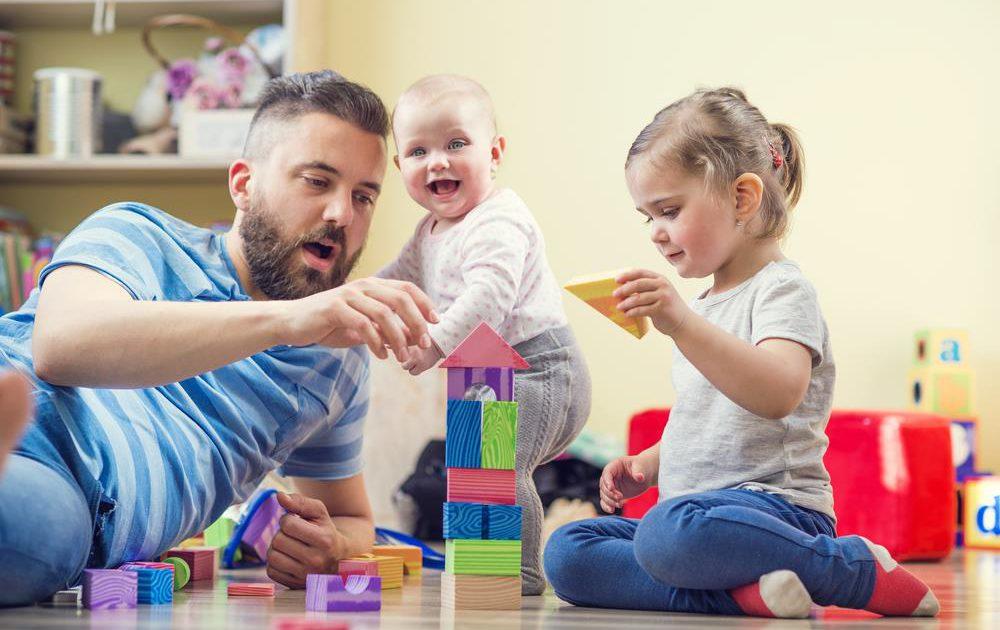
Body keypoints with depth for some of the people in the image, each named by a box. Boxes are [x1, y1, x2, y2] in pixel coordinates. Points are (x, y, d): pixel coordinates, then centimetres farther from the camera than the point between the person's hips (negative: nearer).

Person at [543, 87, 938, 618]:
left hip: (775, 505, -9)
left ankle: (859, 570, -17)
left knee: (671, 531, -40)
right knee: (565, 554, -7)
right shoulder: (707, 304, 23)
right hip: (696, 507, 9)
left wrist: (682, 324, -35)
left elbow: (778, 394, -27)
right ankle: (740, 590, -23)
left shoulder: (782, 289, -6)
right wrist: (646, 466, 17)